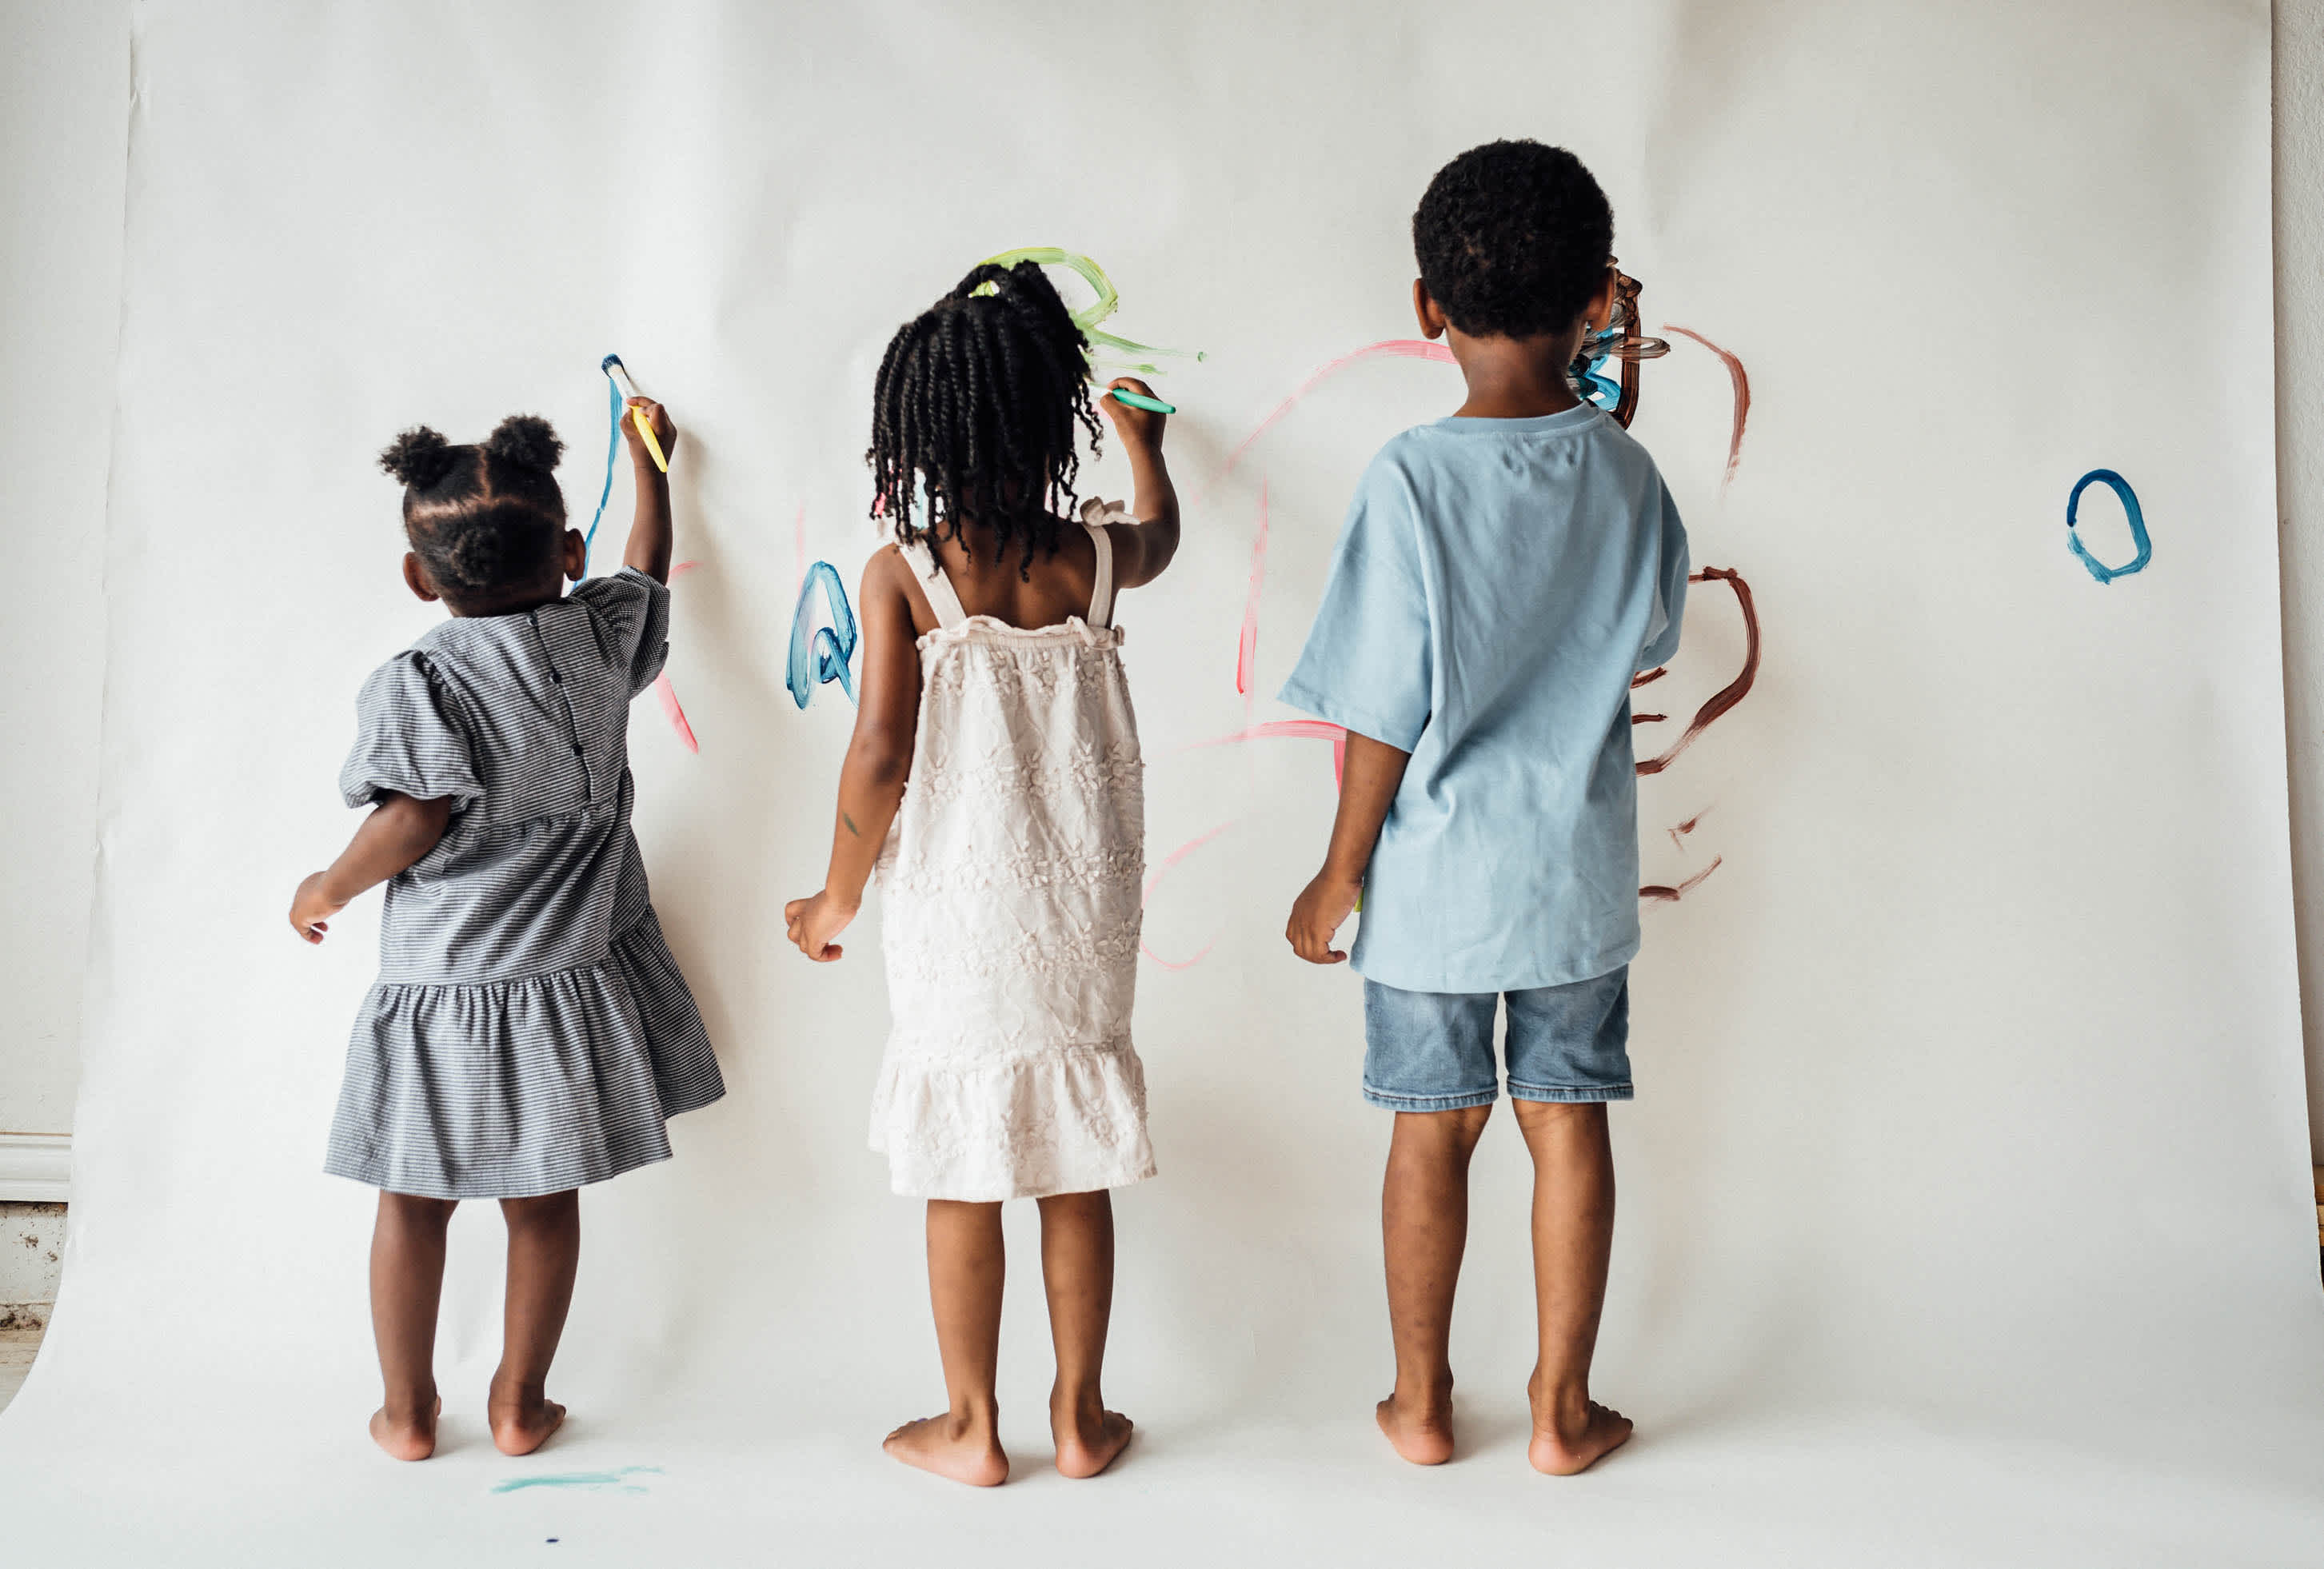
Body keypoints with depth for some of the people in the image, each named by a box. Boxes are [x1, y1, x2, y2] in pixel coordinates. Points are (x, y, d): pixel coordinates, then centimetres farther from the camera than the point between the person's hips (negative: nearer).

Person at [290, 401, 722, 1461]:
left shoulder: (411, 684, -16)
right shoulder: (601, 635, -4)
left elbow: (412, 821, -24)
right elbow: (647, 566, 16)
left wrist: (329, 888, -4)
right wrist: (647, 455, 32)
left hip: (442, 987, -3)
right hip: (574, 979, 3)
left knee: (413, 1200, 15)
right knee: (545, 1200, 15)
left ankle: (408, 1413, 29)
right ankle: (520, 1406, 28)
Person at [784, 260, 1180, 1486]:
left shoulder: (900, 574, -11)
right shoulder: (1092, 558, -2)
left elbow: (880, 753, -14)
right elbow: (1161, 536, 23)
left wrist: (838, 897, 0)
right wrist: (1144, 444, 43)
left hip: (955, 915, -2)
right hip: (1082, 914, 3)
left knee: (962, 1182, 11)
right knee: (1076, 1176, 14)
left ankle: (973, 1430, 25)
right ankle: (1080, 1417, 27)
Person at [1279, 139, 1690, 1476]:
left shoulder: (1413, 480, -17)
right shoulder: (1630, 476, -4)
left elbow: (1384, 715, -15)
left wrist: (1339, 876, -3)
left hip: (1435, 877, -2)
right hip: (1580, 873, 3)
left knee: (1435, 1130, 11)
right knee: (1569, 1121, 13)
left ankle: (1423, 1403, 28)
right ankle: (1565, 1410, 26)